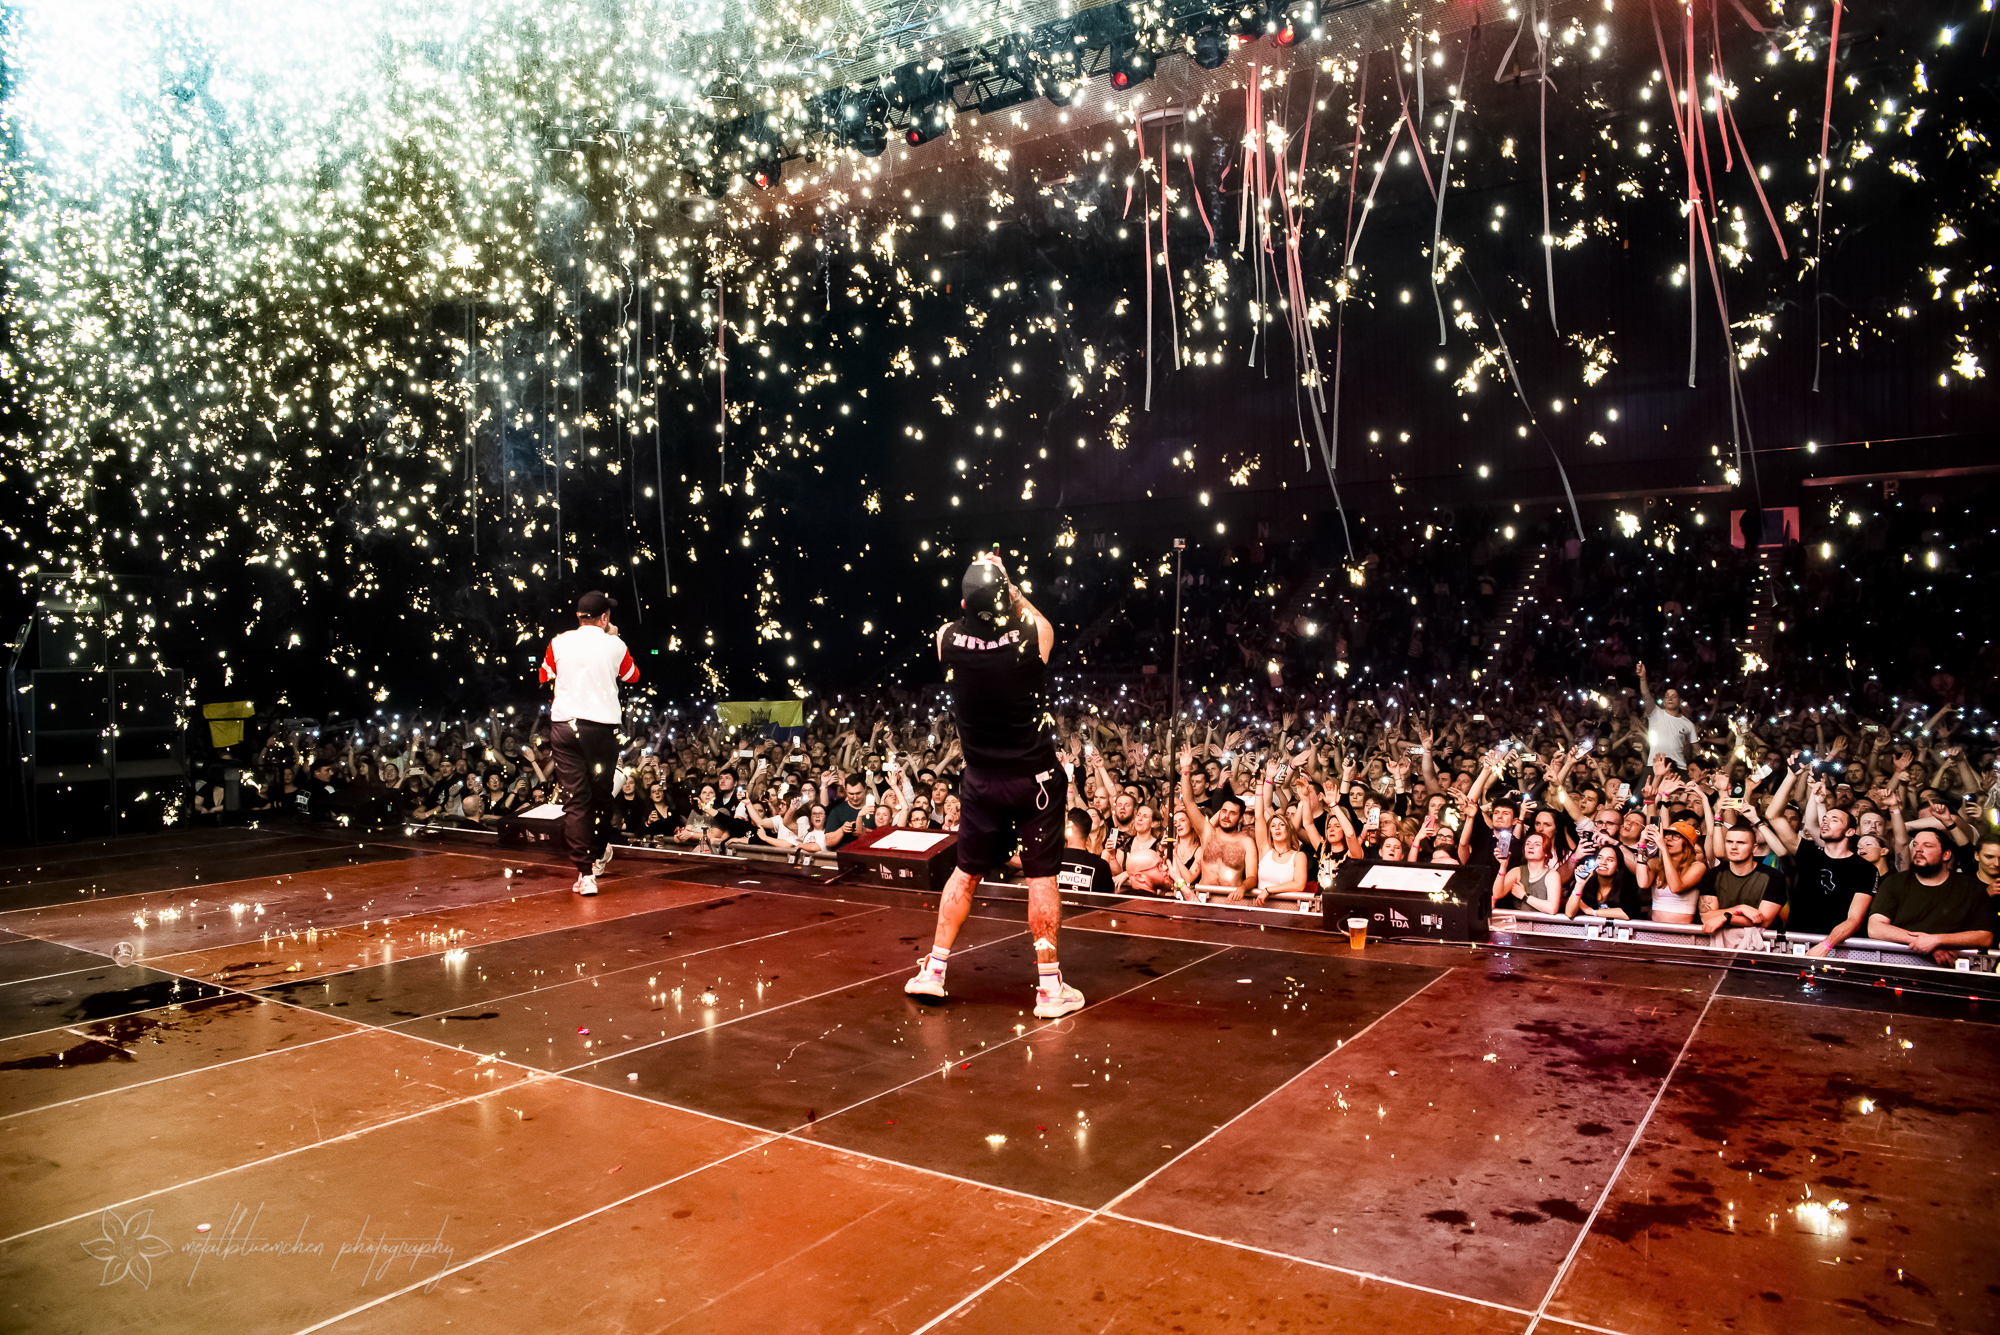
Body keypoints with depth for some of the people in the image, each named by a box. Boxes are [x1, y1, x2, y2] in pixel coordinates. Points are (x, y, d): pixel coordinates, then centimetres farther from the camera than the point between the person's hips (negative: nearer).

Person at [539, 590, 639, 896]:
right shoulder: (615, 646, 0)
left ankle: (585, 873, -7)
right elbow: (633, 677, 20)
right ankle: (599, 856, 33)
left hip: (564, 725, 1)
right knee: (601, 794, 16)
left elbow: (544, 678, 20)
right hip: (604, 726, 0)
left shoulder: (558, 643, 2)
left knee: (575, 799, -1)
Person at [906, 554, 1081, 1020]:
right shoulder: (1033, 634, -14)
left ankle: (934, 970, 24)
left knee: (965, 873, 16)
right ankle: (1050, 986, 10)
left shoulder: (947, 639, -10)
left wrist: (980, 594, 15)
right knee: (1041, 877, 4)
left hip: (981, 781, 3)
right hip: (1034, 778, -2)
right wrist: (1013, 593, 17)